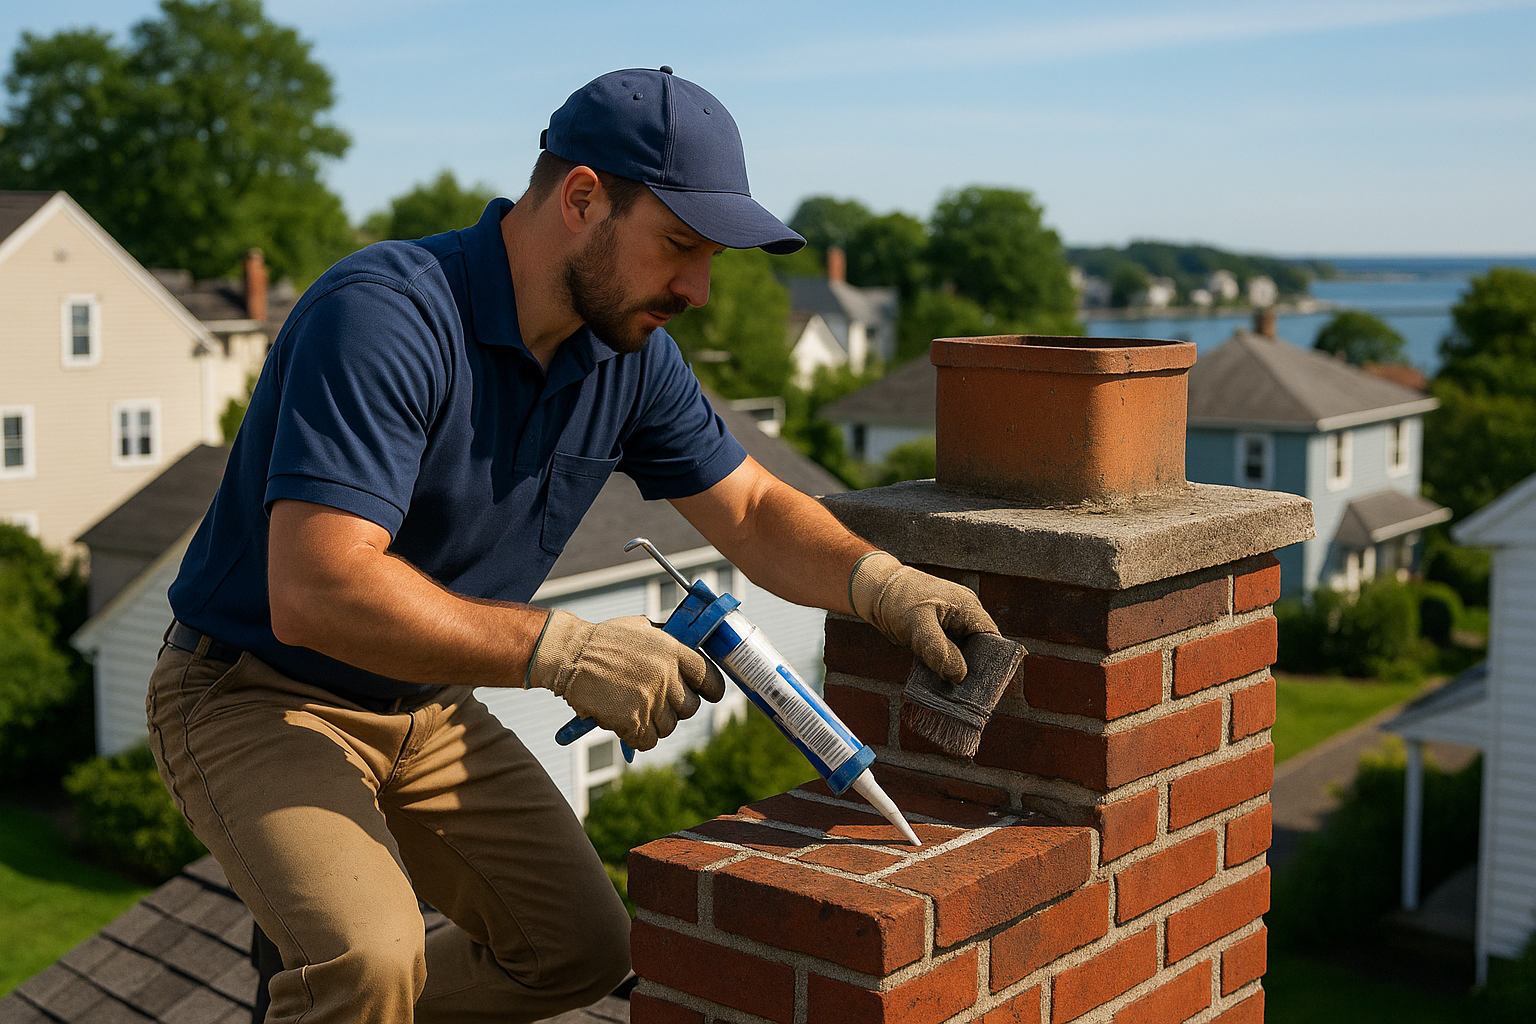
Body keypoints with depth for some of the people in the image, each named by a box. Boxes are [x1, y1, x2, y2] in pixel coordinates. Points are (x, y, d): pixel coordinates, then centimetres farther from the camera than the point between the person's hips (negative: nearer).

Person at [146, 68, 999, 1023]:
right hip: (258, 695, -7)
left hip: (426, 711, 8)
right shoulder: (382, 317, -30)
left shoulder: (630, 352, -5)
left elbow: (754, 511, 3)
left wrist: (882, 583, -17)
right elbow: (315, 592, -38)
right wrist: (563, 650, -38)